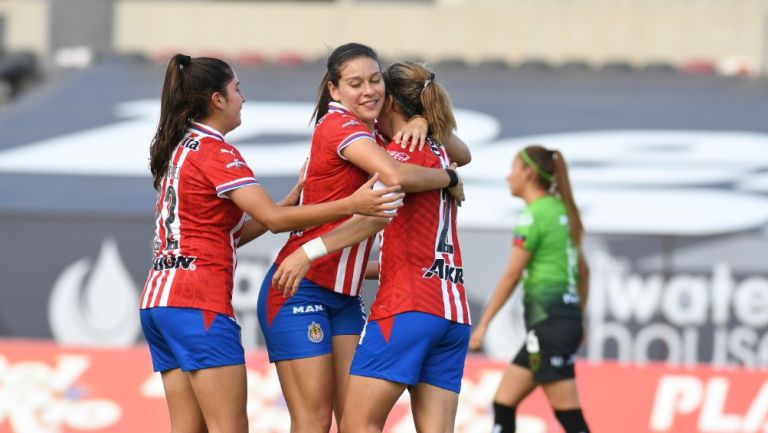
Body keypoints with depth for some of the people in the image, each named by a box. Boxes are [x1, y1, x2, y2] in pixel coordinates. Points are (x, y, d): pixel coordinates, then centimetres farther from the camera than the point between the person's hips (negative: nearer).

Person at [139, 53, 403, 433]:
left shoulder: (180, 149, 19)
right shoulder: (214, 152, -8)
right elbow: (273, 219, -18)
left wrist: (294, 199, 14)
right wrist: (350, 205, -24)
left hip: (160, 301, 9)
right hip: (199, 303, -9)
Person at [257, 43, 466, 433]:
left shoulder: (373, 134, 13)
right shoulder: (339, 125, -13)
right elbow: (397, 177, -30)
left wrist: (421, 124, -3)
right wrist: (450, 178, -13)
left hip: (345, 297, 9)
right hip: (299, 290, -9)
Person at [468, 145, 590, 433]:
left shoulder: (534, 215, -10)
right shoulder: (561, 211, 15)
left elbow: (511, 275, -12)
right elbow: (582, 272, 20)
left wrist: (483, 324, -9)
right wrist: (577, 321, 27)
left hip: (549, 319, -9)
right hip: (567, 315, 9)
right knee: (503, 403, 10)